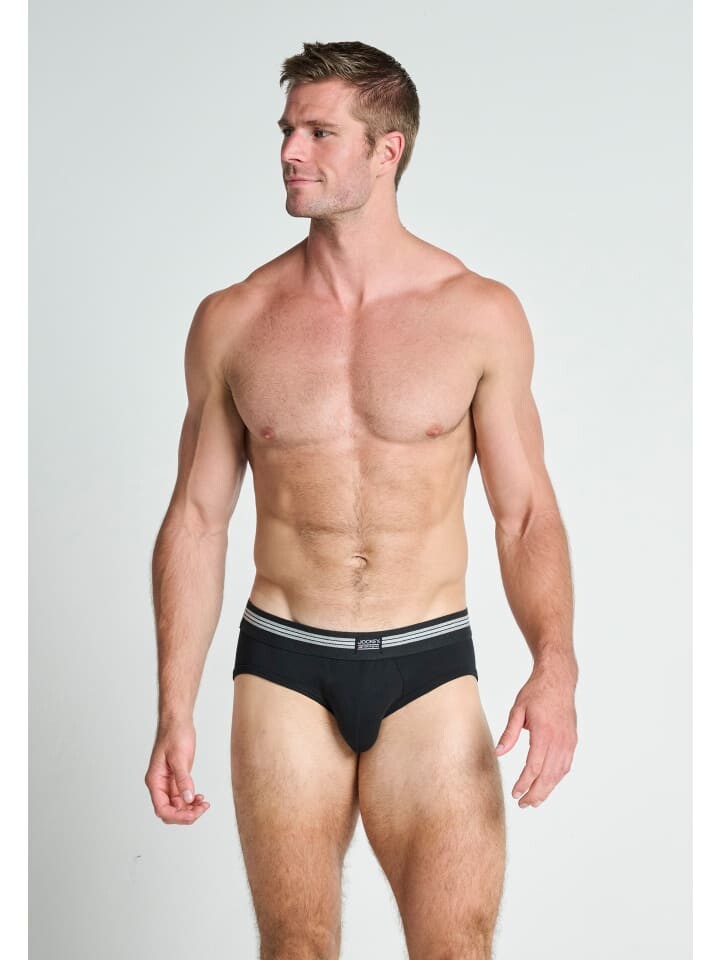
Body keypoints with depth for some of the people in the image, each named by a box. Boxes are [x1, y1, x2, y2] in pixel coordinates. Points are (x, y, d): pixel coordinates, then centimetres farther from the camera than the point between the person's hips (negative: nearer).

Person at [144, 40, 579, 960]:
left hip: (429, 671, -1)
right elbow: (197, 519, 5)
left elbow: (525, 511, 0)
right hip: (284, 670, 1)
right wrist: (174, 714, 1)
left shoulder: (480, 314, -3)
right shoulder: (233, 321, 1)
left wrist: (555, 665, -17)